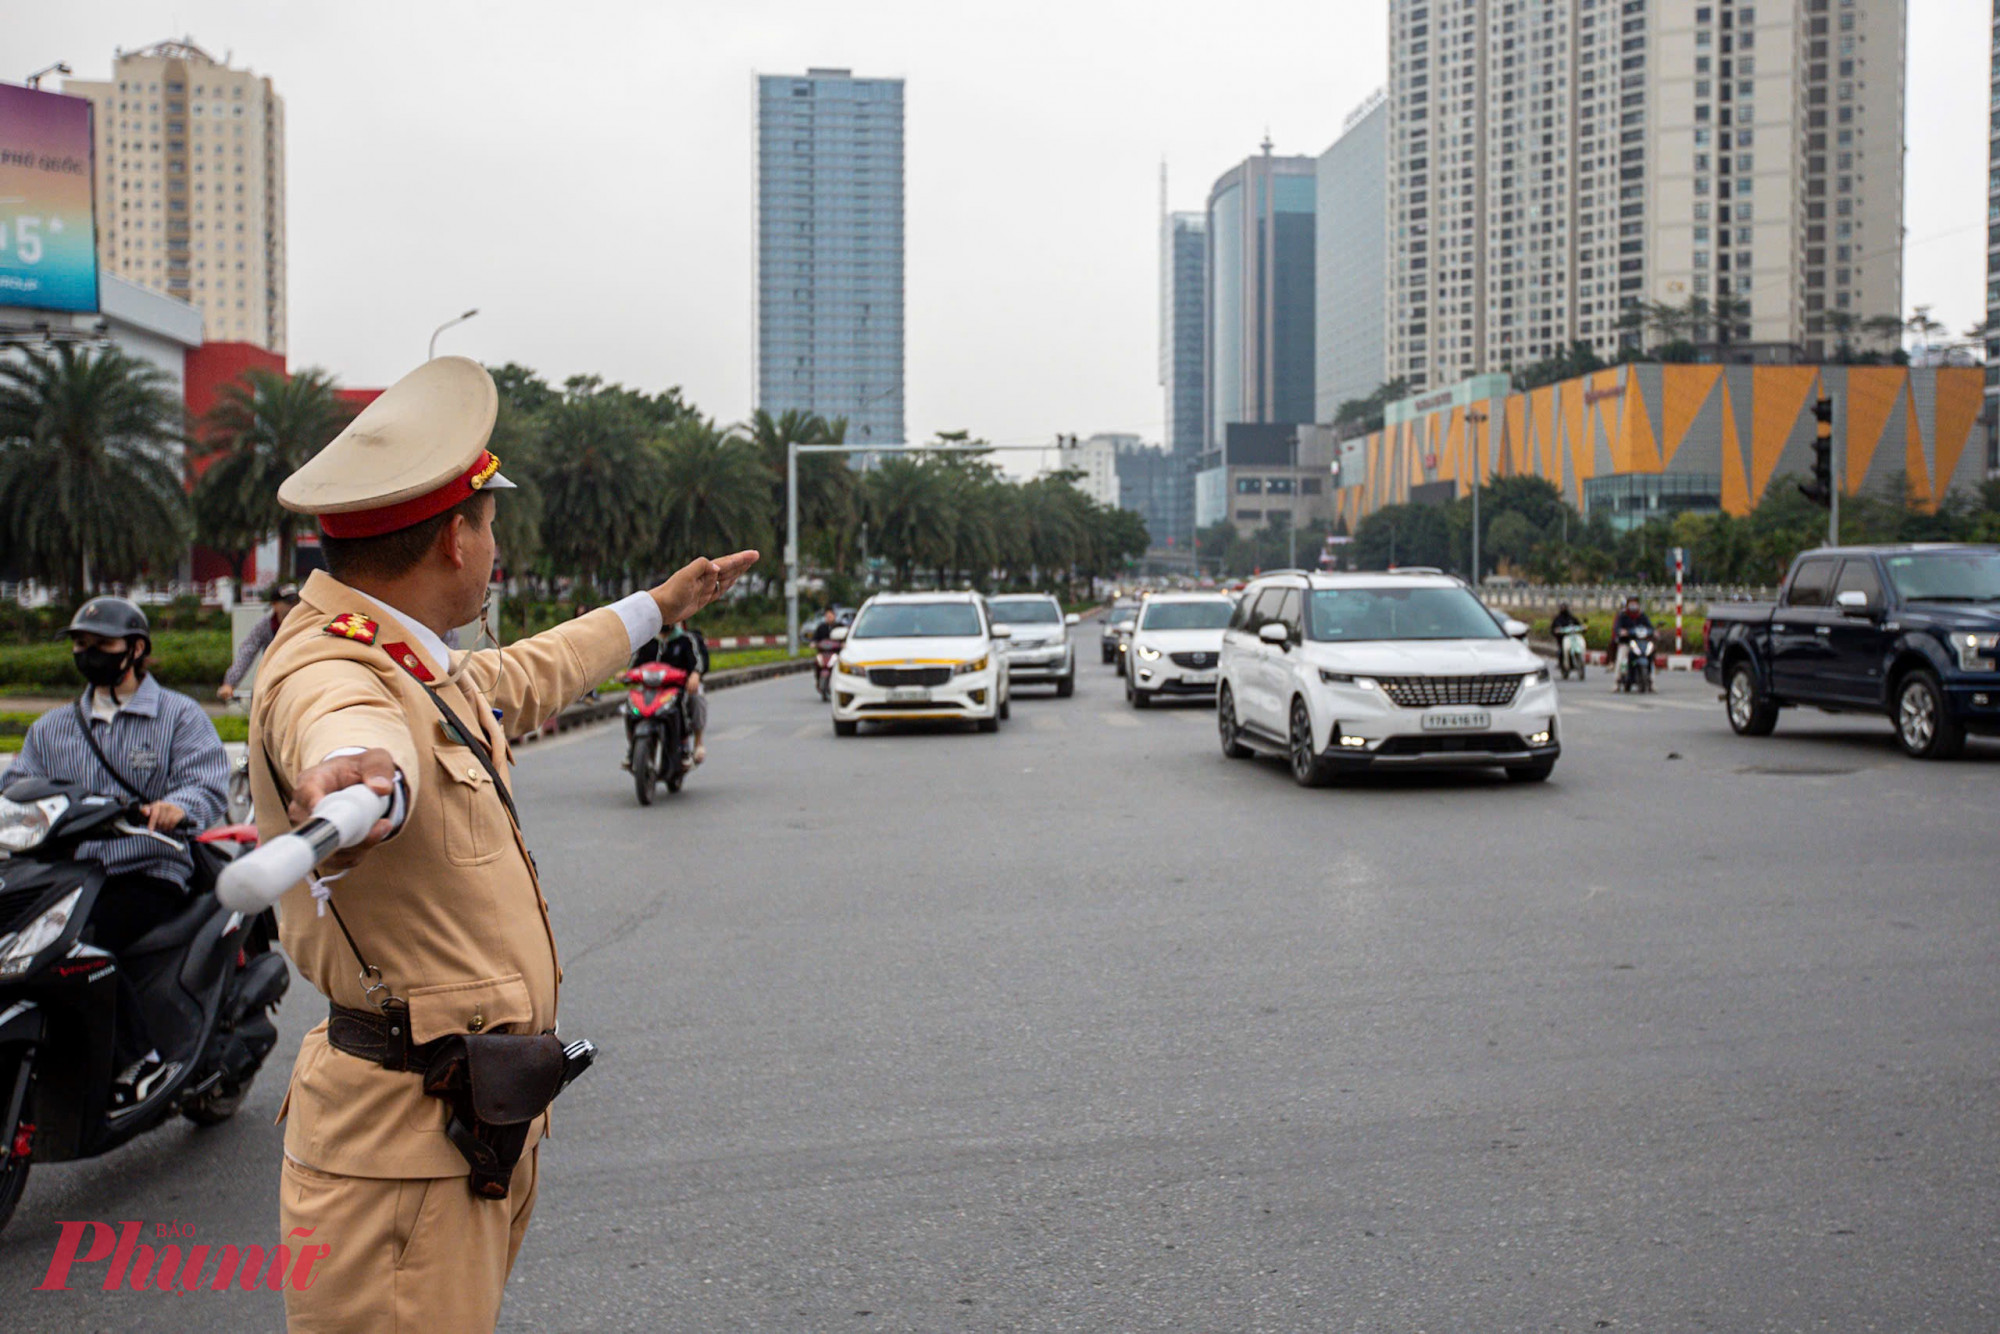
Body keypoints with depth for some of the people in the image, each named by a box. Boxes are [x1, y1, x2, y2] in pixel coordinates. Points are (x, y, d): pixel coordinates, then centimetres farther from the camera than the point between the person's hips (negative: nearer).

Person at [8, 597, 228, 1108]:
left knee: (86, 939, -31)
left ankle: (144, 1059, -19)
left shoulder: (180, 716, 8)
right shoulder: (50, 729, 25)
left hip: (149, 872, -5)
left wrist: (177, 807, -30)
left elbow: (208, 784, -7)